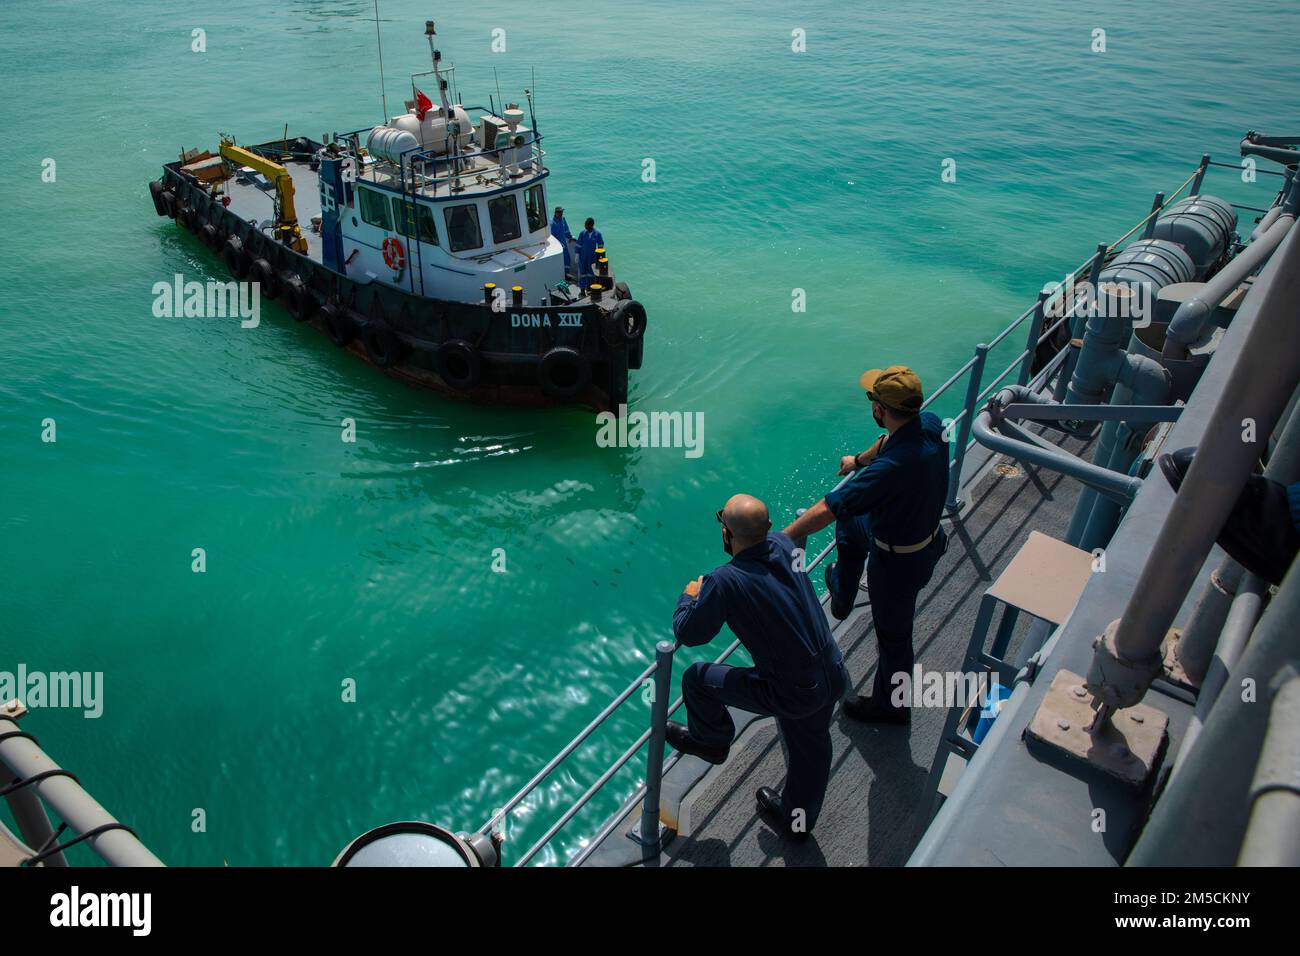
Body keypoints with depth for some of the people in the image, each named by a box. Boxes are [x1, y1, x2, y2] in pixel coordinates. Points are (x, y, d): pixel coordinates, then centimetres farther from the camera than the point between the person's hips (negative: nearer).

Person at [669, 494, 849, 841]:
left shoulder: (725, 581, -25)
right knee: (810, 747, 30)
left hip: (793, 694, -7)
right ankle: (796, 820, 56)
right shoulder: (783, 545, -6)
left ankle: (712, 742, 39)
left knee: (696, 679, 10)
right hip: (835, 676, 7)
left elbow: (689, 634, -10)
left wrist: (689, 597, 8)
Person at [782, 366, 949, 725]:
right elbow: (889, 441, 9)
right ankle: (842, 597, 53)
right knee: (850, 525, 32)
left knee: (893, 633, 16)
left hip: (898, 561, -8)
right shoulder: (930, 424, -16)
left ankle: (892, 706, 42)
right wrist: (858, 460, 27)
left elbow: (826, 510, -35)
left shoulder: (892, 467, -41)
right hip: (928, 531, 8)